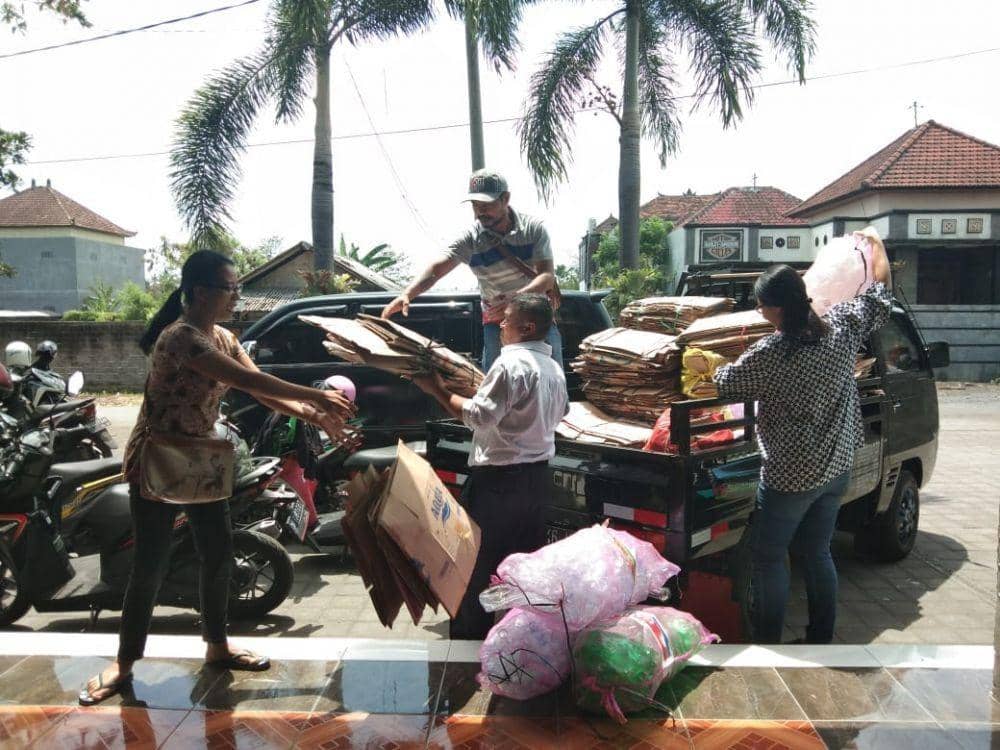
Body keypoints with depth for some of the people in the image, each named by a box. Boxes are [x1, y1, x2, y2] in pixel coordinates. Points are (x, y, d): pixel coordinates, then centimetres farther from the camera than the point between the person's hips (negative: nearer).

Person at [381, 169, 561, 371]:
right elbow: (436, 268, -20)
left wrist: (517, 297, -37)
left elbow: (548, 276, -18)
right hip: (497, 321, 0)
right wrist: (406, 295, -39)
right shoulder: (471, 239, -10)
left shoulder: (534, 229, -10)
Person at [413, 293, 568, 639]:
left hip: (499, 478, -9)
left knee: (476, 561, 4)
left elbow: (479, 416, -23)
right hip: (538, 474, 9)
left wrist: (439, 391, -15)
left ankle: (470, 634, 12)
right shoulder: (553, 367, 9)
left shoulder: (511, 363, -19)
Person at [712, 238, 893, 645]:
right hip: (837, 467, 7)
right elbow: (881, 295, 12)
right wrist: (877, 246, 28)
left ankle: (767, 643, 17)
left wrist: (710, 366, 13)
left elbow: (726, 383, -9)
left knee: (767, 556, 8)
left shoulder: (770, 353, -24)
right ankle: (821, 640, 29)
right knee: (817, 552, 18)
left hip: (791, 476, -7)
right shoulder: (842, 327, -6)